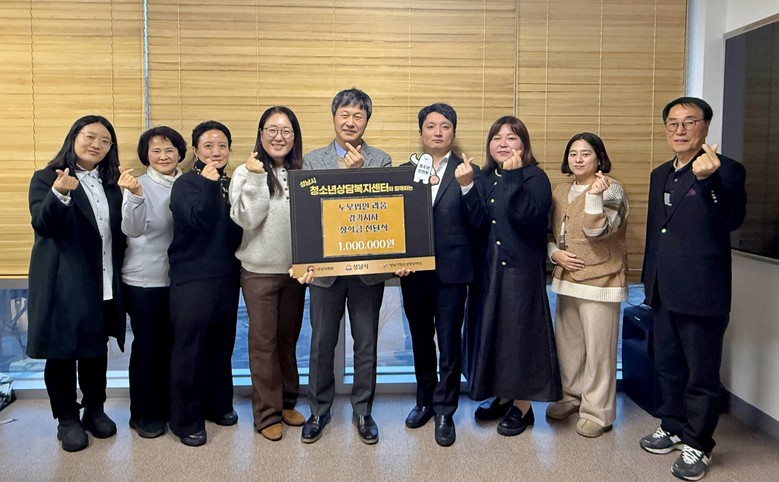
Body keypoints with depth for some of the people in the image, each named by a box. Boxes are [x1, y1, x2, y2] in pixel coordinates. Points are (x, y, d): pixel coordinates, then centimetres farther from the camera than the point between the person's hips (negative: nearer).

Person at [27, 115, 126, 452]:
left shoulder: (110, 184, 10)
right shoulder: (47, 178, -5)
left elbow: (118, 232, 11)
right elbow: (42, 224, -20)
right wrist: (59, 194, -39)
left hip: (104, 285, 5)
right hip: (64, 284, -4)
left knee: (97, 350, 15)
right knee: (62, 352, 7)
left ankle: (94, 409, 31)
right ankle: (67, 419, 21)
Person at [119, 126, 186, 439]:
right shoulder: (138, 185, -8)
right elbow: (133, 229, -24)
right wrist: (135, 195, -38)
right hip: (144, 281, -4)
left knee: (172, 344, 13)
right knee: (147, 345, 4)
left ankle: (168, 406, 29)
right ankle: (143, 414, 20)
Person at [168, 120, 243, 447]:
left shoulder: (231, 184, 11)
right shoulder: (186, 184, -6)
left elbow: (238, 227, 11)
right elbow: (200, 220, -22)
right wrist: (209, 185, -26)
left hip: (226, 275, 6)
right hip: (192, 277, -6)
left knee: (222, 344, 13)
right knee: (190, 347, -1)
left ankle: (219, 404, 30)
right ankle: (186, 420, 11)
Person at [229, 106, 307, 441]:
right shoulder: (246, 172, -5)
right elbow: (247, 219, -15)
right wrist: (257, 178, -21)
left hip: (295, 268, 3)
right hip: (259, 270, -3)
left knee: (288, 337, 15)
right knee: (263, 341, 4)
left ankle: (287, 402, 31)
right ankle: (267, 413, 17)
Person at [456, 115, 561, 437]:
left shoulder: (535, 178, -5)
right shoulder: (483, 180, 10)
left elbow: (527, 215, -23)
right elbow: (479, 223, -5)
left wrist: (513, 176, -25)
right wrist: (467, 187, -16)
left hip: (522, 268, -6)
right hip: (489, 268, 6)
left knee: (520, 331, 1)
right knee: (492, 329, 12)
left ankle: (522, 406, 16)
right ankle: (503, 397, 29)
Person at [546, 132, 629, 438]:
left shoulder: (611, 189, -8)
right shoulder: (561, 191, 11)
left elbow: (597, 232, -19)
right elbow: (549, 232, 17)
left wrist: (594, 195, -27)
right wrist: (554, 253, -2)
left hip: (600, 280, -7)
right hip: (567, 278, 7)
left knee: (598, 348, -1)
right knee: (567, 342, 15)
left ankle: (597, 412, 11)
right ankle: (572, 397, 32)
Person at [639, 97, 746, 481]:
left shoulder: (725, 170, -10)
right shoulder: (660, 174, 12)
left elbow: (732, 221, -25)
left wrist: (707, 178, -38)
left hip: (701, 293, -7)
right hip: (663, 291, 7)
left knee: (702, 373, 6)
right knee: (667, 366, 19)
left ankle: (697, 445, 21)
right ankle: (673, 427, 37)